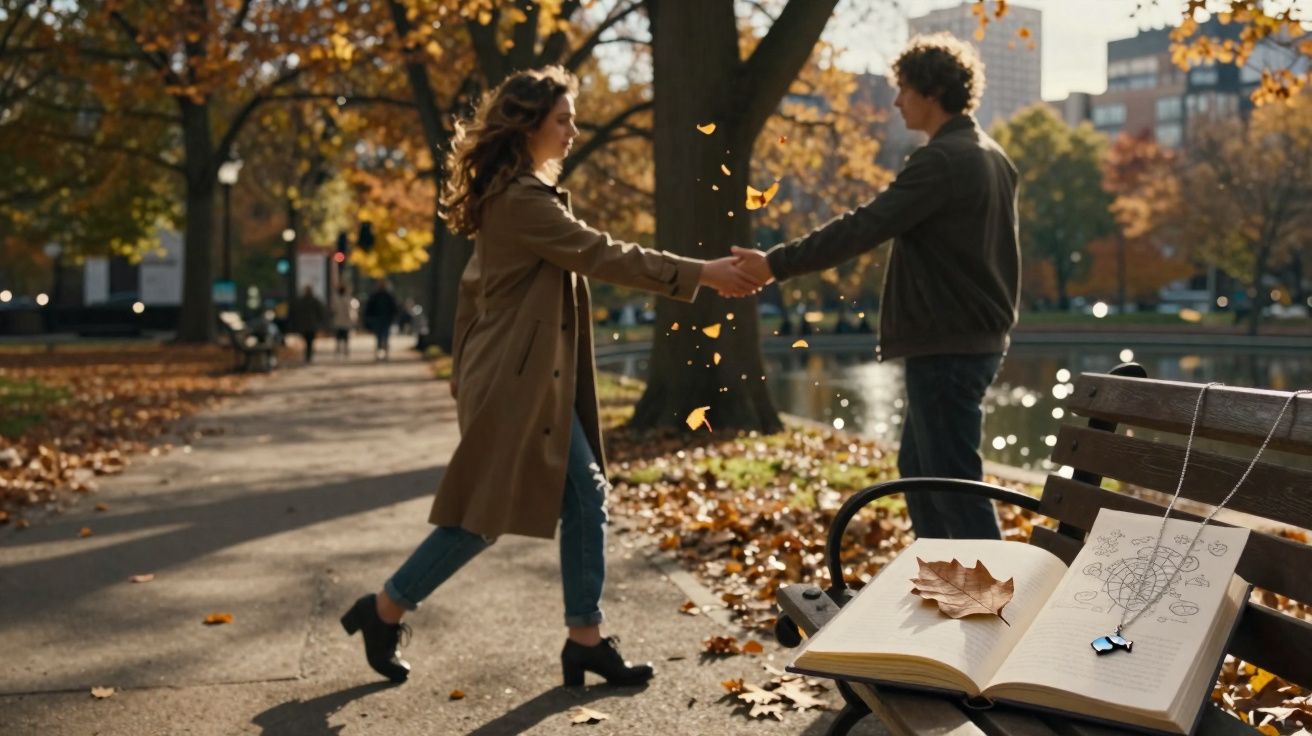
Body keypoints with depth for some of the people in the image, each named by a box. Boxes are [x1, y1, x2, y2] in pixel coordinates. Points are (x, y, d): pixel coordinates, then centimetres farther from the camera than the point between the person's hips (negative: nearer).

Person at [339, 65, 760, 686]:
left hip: (536, 379, 10)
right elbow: (603, 256, -23)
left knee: (585, 497, 6)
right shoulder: (521, 200, -18)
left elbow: (473, 285, 19)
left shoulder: (520, 193, 15)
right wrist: (702, 274, -21)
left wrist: (465, 372, 21)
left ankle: (585, 640, 12)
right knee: (484, 515, -1)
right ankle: (383, 611, 16)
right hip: (514, 381, -10)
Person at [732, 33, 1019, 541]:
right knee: (918, 469, 18)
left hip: (947, 346, -10)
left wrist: (776, 264, -19)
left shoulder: (942, 160, -16)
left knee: (954, 482, -5)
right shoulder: (991, 157, 15)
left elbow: (864, 227, -22)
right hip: (975, 338, 10)